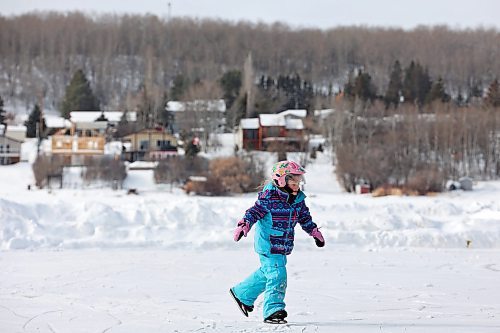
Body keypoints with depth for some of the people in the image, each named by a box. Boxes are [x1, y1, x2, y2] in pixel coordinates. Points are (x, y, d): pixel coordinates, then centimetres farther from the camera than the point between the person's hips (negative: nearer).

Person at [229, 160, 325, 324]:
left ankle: (242, 294, 39)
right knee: (277, 275, -14)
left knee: (266, 273, 20)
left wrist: (315, 232, 27)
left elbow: (305, 218, 22)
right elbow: (254, 212, -18)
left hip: (282, 246, 8)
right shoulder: (270, 197, -17)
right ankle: (273, 310, -10)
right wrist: (243, 225, -31)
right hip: (268, 245, -8)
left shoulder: (298, 199, 7)